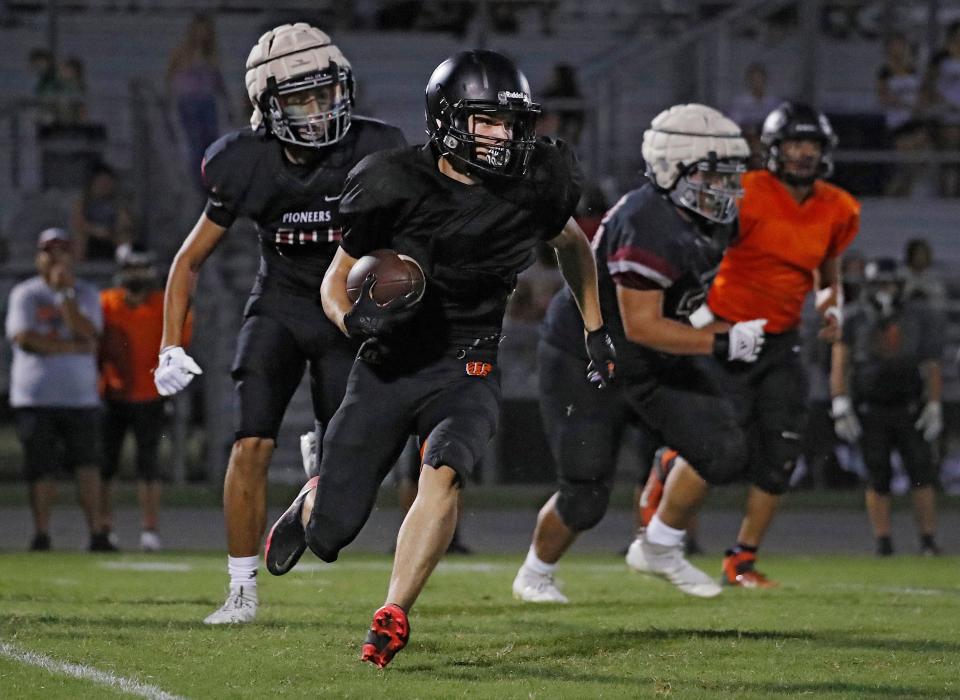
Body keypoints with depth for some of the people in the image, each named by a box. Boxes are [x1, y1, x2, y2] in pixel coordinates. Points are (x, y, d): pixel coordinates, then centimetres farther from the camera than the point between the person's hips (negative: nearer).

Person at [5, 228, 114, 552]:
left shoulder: (86, 293, 9)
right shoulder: (24, 294, 5)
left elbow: (86, 332, -9)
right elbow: (24, 338, -10)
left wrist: (64, 292, -13)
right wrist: (72, 347, -12)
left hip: (80, 395, 1)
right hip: (35, 397, -1)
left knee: (87, 464, -5)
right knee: (40, 468, -3)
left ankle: (96, 533, -5)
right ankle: (41, 534, 2)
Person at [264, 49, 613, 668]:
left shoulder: (535, 186, -6)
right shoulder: (394, 187, -14)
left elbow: (573, 244, 19)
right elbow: (336, 283, -2)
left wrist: (596, 331, 22)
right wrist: (356, 318, -24)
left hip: (467, 371, 1)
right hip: (389, 366, -1)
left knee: (444, 471, -33)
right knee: (328, 537, 2)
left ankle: (393, 619, -27)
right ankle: (313, 502, 41)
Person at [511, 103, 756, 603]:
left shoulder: (708, 223, -1)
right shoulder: (650, 228, -31)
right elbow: (641, 326, -31)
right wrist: (725, 343, -28)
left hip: (653, 365, 8)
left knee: (721, 449, -5)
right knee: (584, 500, -3)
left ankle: (659, 548, 14)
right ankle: (534, 575, 25)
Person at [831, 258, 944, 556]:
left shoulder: (917, 317, 3)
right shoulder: (855, 322, 2)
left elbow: (932, 368, 7)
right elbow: (840, 367, 1)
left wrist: (934, 407, 1)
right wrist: (841, 408, -8)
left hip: (909, 409, 0)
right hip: (870, 413, 0)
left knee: (922, 475, -5)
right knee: (878, 479, -1)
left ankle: (929, 539, 1)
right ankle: (883, 540, 5)